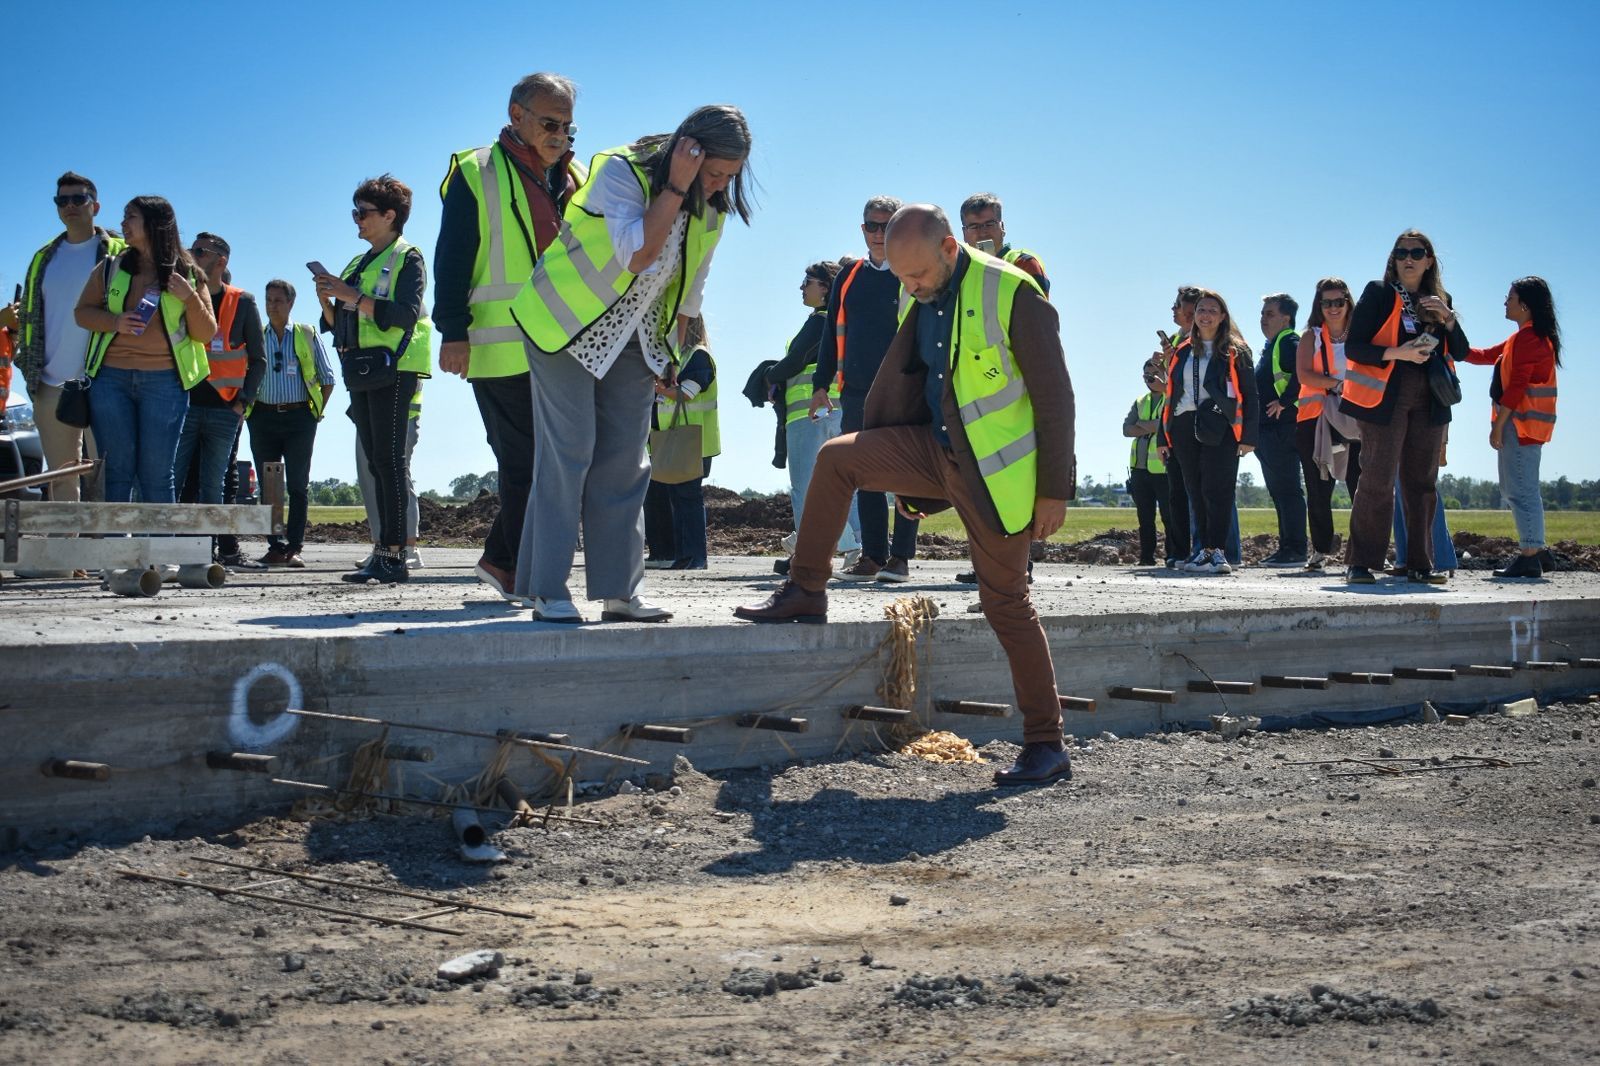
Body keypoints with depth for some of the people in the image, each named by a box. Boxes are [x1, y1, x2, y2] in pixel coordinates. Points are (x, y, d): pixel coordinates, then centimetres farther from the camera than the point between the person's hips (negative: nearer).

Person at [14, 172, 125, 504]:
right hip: (51, 386, 5)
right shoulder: (44, 258, 16)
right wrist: (27, 364, 12)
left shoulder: (119, 253, 1)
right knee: (60, 479, 8)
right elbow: (28, 315, 21)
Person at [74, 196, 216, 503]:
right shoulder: (111, 267, 10)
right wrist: (113, 321, -9)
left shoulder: (188, 274, 5)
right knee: (117, 471, 0)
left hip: (164, 382, -2)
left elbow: (206, 335, 5)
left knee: (155, 475, -1)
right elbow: (82, 312, 12)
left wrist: (191, 299, -13)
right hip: (112, 378, 2)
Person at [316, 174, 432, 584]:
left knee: (390, 459, -12)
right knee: (376, 462, 5)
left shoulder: (407, 259, -1)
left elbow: (406, 313, -17)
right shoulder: (357, 265, 22)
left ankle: (395, 555, -14)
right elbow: (337, 325, 22)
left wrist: (352, 296, -19)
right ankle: (385, 553, 5)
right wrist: (328, 301, 2)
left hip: (393, 369, -8)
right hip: (362, 371, 8)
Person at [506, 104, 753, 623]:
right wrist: (676, 188, -34)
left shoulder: (712, 207, -1)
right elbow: (637, 254, -34)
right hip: (567, 323, -6)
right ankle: (546, 590, -4)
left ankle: (619, 589, 7)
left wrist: (670, 361, 11)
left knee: (624, 462, 3)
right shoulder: (621, 171, -20)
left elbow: (689, 289, 10)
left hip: (634, 340, 6)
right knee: (567, 452, -9)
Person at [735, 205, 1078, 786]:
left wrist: (1054, 489, -16)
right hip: (935, 450, 6)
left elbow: (1054, 394, -15)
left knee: (1006, 601, -2)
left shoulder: (1013, 293, -16)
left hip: (995, 469, -6)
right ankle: (805, 591, 8)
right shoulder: (921, 300, 6)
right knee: (837, 456, -5)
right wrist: (896, 472, 21)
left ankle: (1046, 745, 7)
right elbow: (904, 383, 18)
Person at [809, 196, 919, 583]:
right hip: (856, 392, 5)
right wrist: (821, 384, 12)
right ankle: (873, 555, 11)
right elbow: (832, 332, 17)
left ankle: (900, 556, 2)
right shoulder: (849, 277, 14)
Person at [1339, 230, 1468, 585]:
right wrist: (1397, 353, -18)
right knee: (1377, 480, -9)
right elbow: (1354, 347, -6)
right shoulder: (1378, 293, 1)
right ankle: (1361, 563, -5)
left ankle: (1419, 563, 11)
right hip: (1386, 396, -5)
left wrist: (1448, 319, -5)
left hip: (1427, 401, 5)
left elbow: (1461, 351, 11)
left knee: (1422, 482, 6)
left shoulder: (1440, 300, 15)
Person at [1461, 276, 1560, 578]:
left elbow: (1517, 386, -19)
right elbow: (1485, 356, 25)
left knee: (1522, 490, -10)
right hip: (1521, 423, 11)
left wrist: (1498, 424, -18)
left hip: (1521, 422, -11)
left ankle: (1529, 558, -10)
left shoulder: (1528, 337, -13)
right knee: (1513, 488, 14)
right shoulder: (1526, 337, 20)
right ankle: (1533, 552, 17)